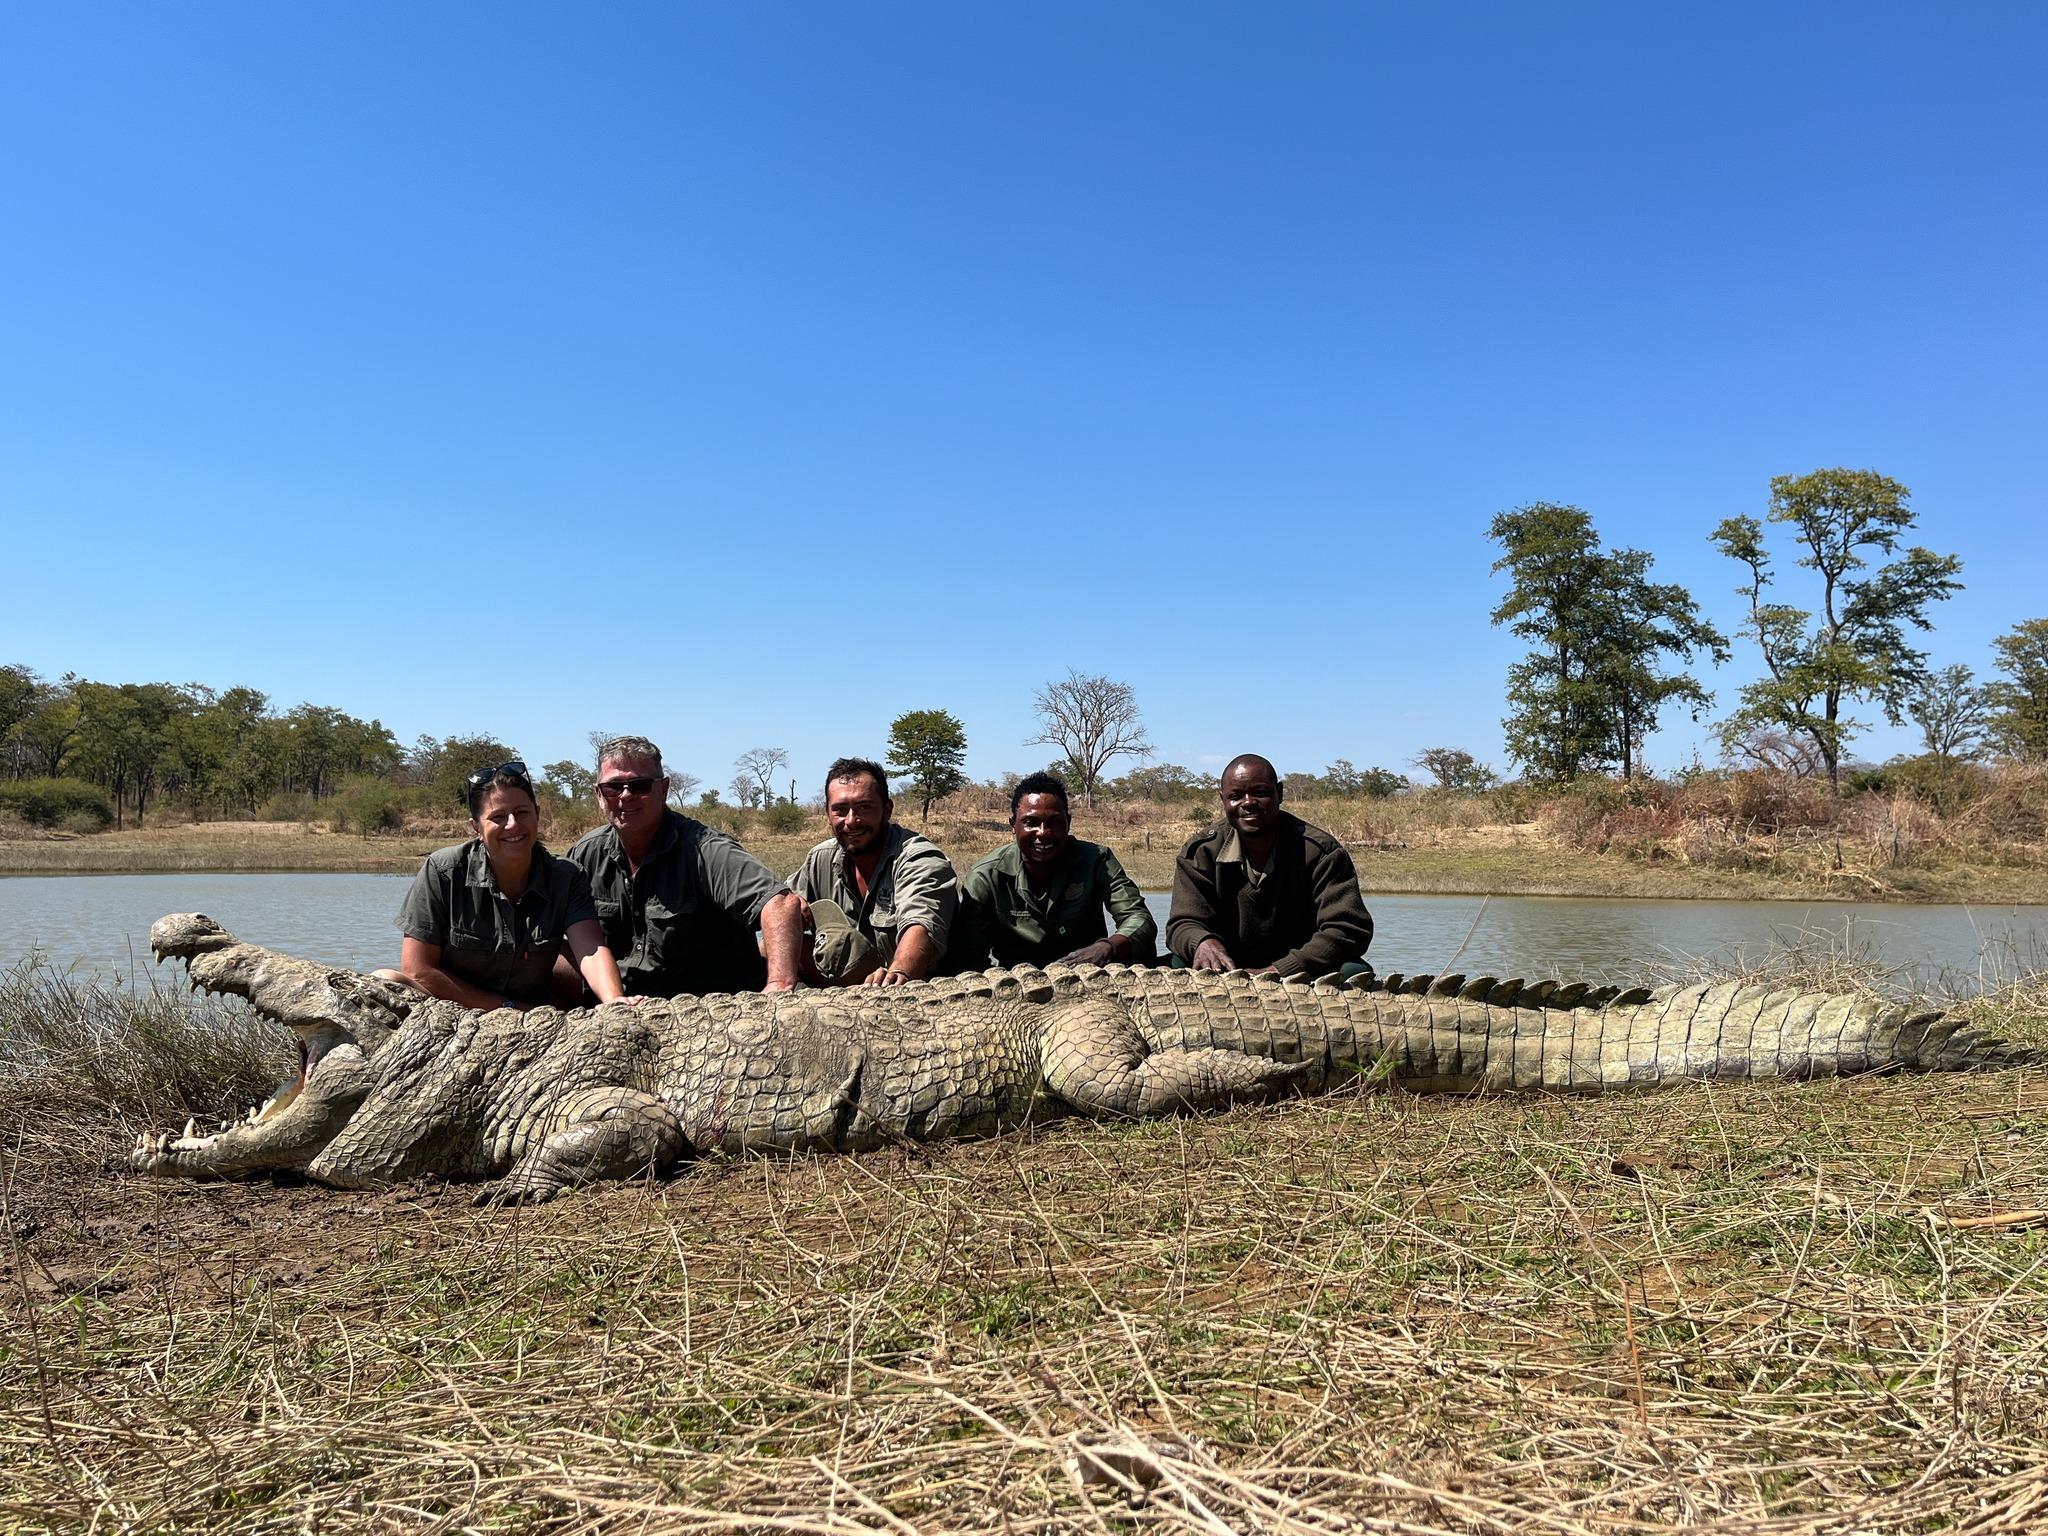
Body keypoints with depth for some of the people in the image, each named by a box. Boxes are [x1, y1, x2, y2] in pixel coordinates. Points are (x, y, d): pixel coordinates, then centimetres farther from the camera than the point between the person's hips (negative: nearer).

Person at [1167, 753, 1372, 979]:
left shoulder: (1321, 851, -10)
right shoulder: (1200, 853, -3)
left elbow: (1350, 928, -18)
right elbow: (1182, 923, -7)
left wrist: (1278, 970, -30)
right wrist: (1202, 942, -35)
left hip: (1302, 975, 0)